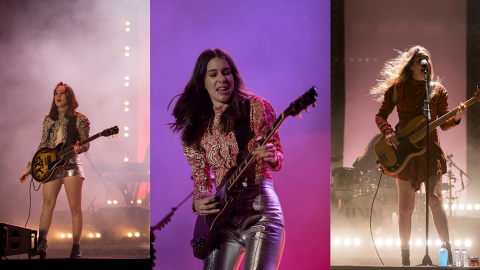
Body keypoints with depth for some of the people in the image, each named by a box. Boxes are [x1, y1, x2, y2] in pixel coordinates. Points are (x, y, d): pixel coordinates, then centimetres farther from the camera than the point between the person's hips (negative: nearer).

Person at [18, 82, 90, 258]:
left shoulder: (79, 119, 2)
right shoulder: (49, 119, 14)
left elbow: (86, 144, -1)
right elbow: (42, 146, 17)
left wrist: (79, 148, -25)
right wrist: (30, 168, 13)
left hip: (71, 164, -3)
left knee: (75, 207, -6)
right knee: (47, 204, -7)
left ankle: (76, 248, -3)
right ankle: (41, 244, -11)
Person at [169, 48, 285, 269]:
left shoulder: (254, 107, 2)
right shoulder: (196, 128, 12)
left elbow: (278, 160, -1)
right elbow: (201, 179, 15)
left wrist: (271, 157, -24)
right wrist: (198, 203, -6)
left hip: (260, 210, -4)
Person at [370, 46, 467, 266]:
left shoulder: (438, 91, 7)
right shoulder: (397, 89, 4)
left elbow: (443, 124, 8)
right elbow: (380, 116, 8)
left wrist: (456, 117, -11)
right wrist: (388, 132, -10)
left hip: (431, 150, 0)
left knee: (435, 200, -14)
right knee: (405, 208, 3)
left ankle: (448, 252, -12)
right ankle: (405, 257, 12)